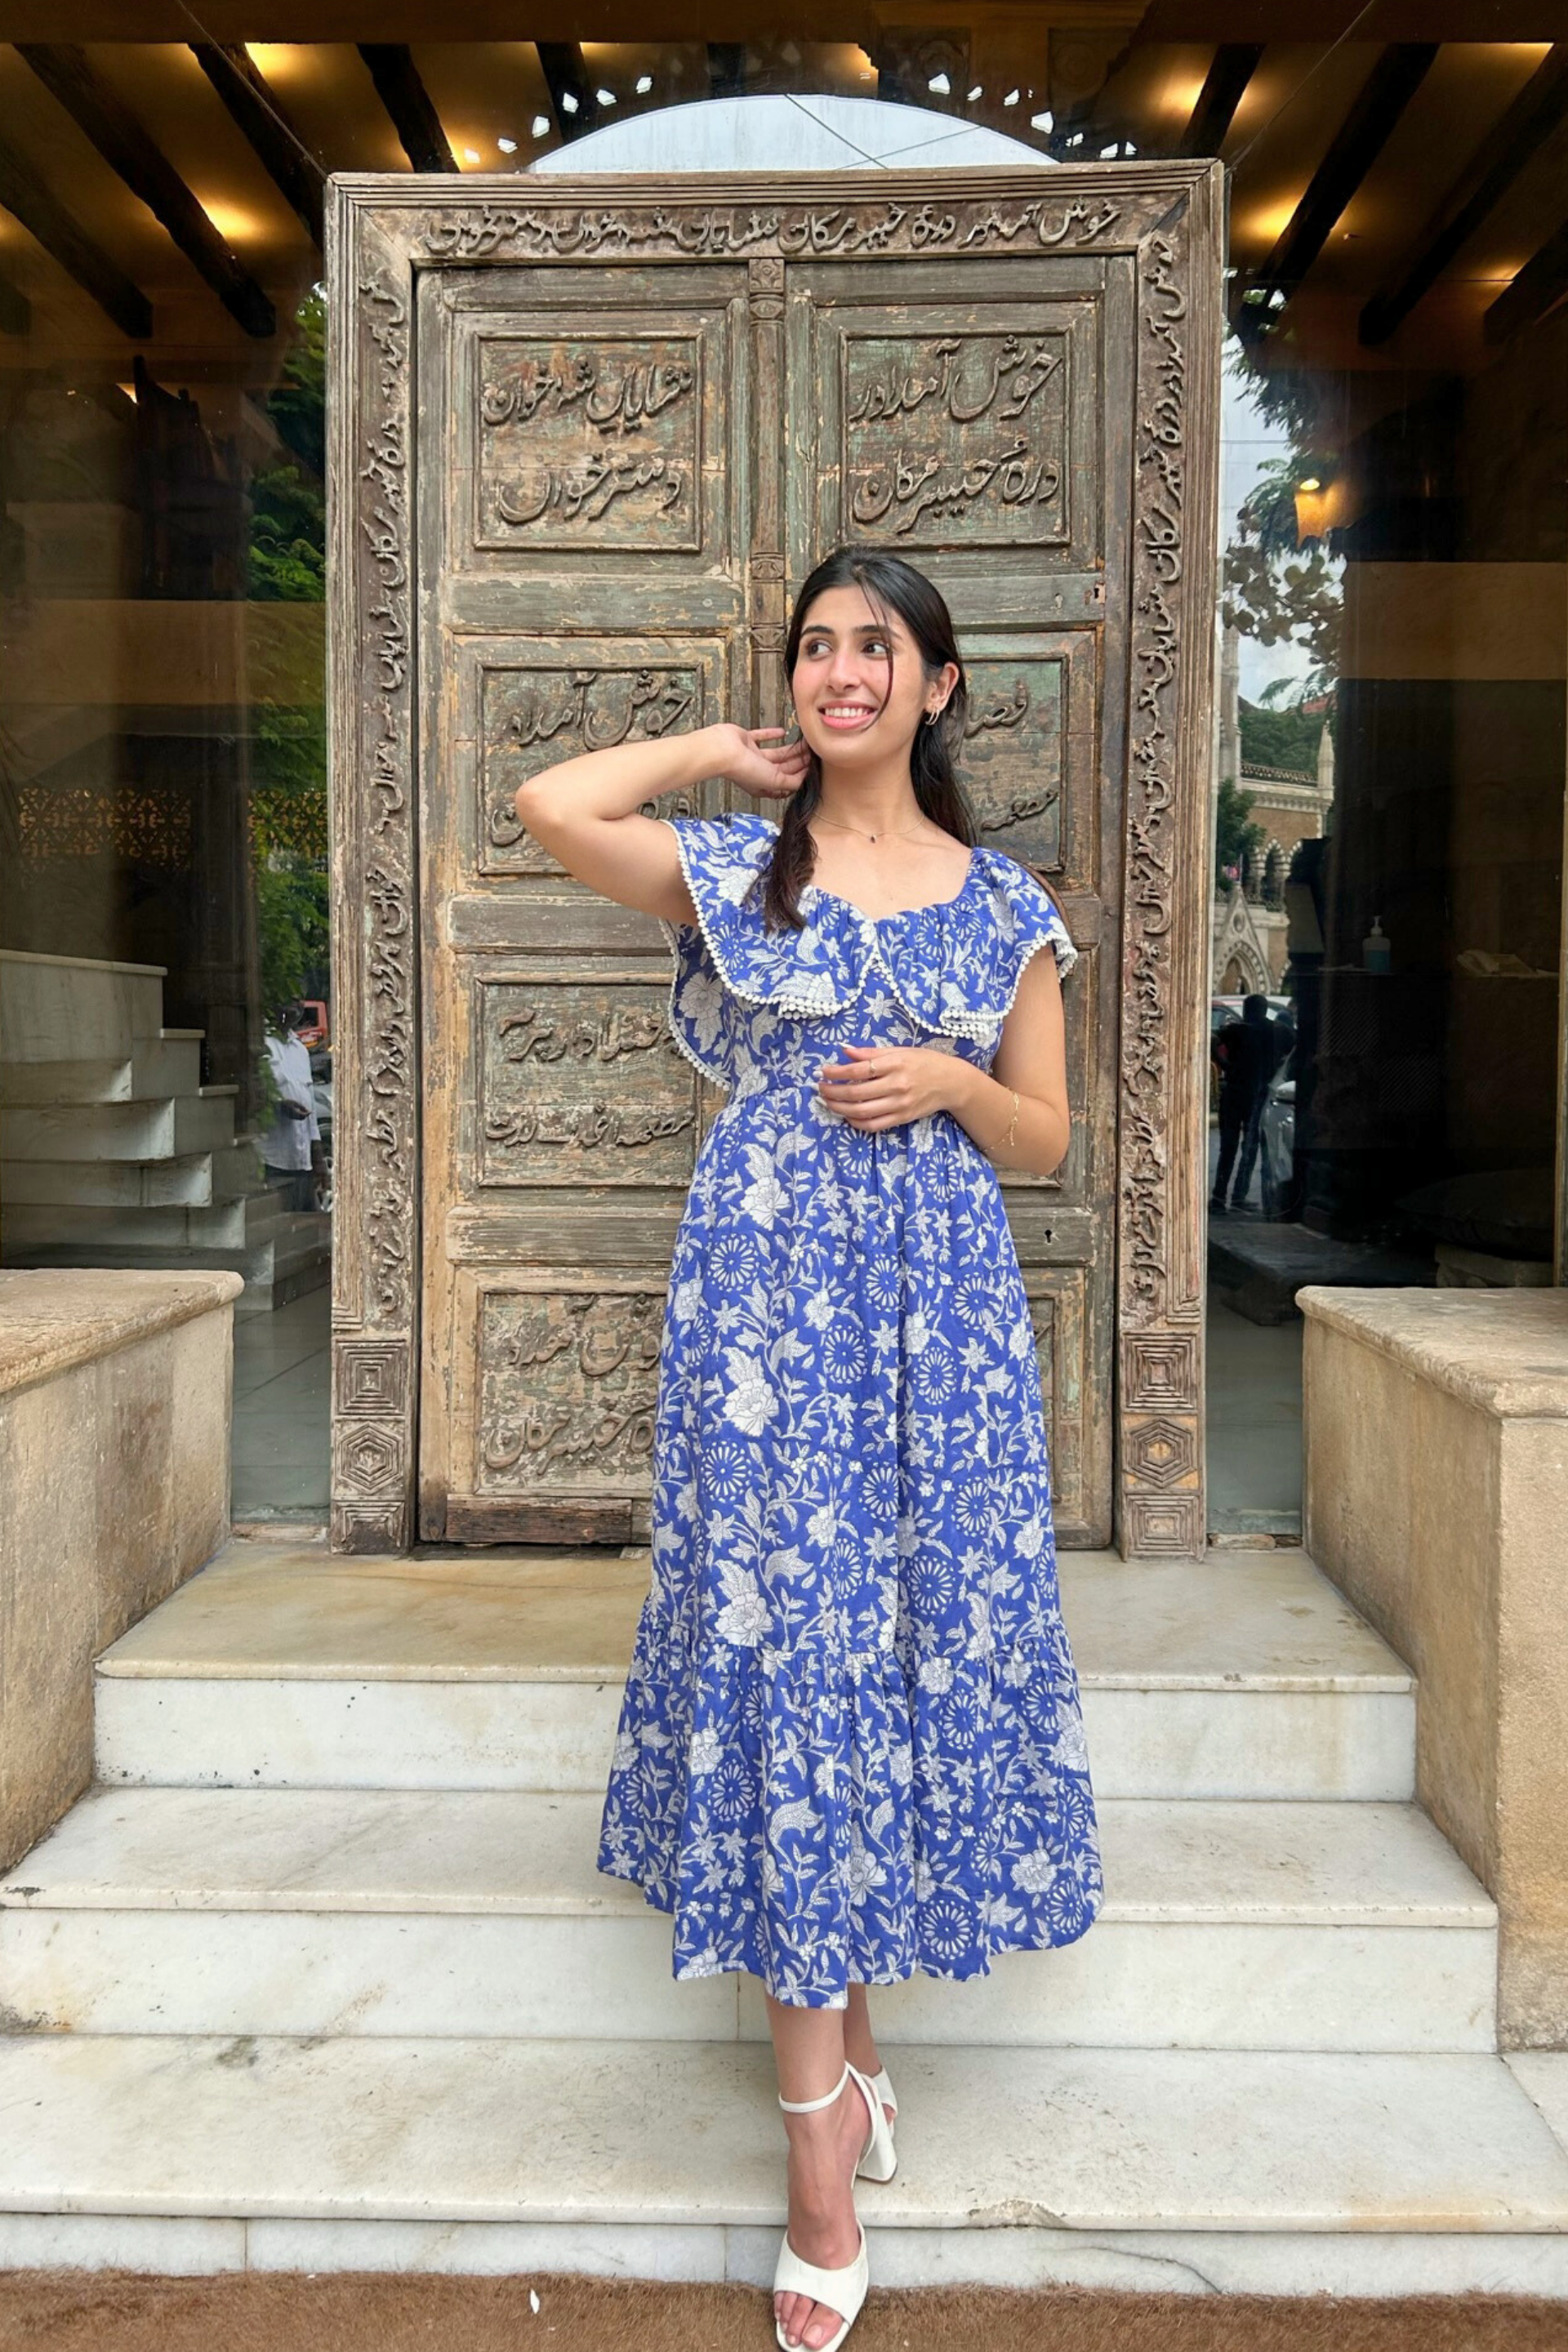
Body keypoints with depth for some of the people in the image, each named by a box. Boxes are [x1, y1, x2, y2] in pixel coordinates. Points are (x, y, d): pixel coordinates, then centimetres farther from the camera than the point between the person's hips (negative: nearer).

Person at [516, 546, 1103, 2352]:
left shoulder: (1006, 905, 9)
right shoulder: (734, 869, 6)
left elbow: (1045, 1140, 12)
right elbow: (549, 804, -10)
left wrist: (953, 1084, -8)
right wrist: (720, 752, 3)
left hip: (940, 1306, 2)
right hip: (766, 1294, -2)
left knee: (921, 1630, 6)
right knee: (785, 1634, -4)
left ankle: (841, 2025, 30)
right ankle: (824, 2152, 7)